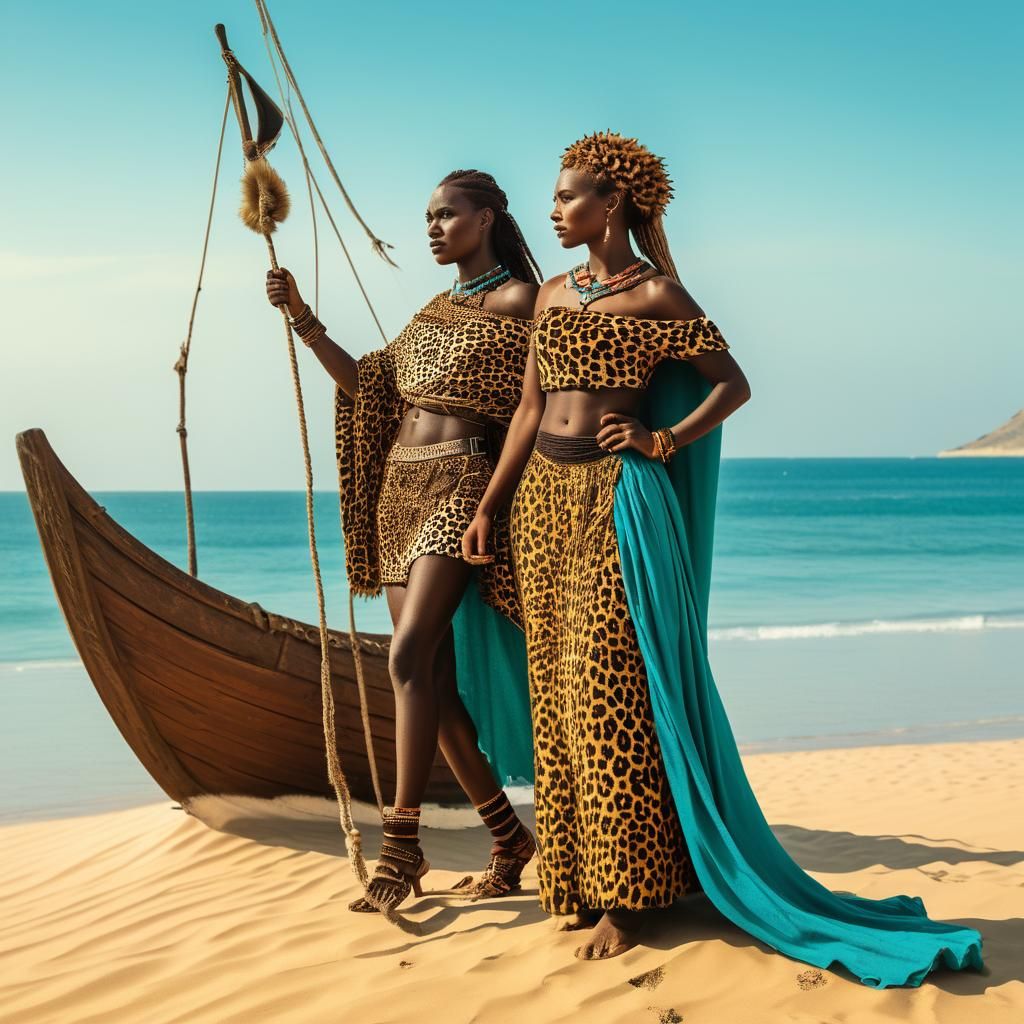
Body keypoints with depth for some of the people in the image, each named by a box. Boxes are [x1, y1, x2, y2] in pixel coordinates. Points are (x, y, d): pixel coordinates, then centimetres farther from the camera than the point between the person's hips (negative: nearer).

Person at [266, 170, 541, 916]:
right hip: (402, 489, 8)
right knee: (434, 675, 4)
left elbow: (537, 411, -7)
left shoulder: (517, 300, -1)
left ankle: (402, 844, -11)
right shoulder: (436, 311, 22)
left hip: (462, 486, -8)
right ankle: (509, 836, 14)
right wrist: (303, 318, 12)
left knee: (411, 657, -18)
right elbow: (365, 384, 19)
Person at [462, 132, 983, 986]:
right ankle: (577, 873, 19)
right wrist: (489, 504, 10)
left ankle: (627, 891, 3)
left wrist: (662, 443, -14)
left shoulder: (657, 296, -4)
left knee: (610, 691, -6)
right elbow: (530, 407, 14)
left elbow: (734, 385, -3)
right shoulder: (553, 295, 13)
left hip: (617, 500, -6)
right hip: (544, 498, 6)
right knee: (558, 687, 8)